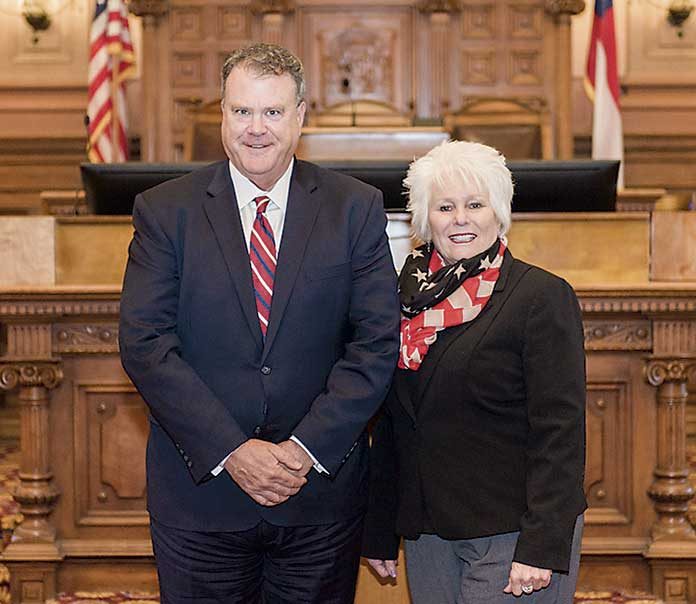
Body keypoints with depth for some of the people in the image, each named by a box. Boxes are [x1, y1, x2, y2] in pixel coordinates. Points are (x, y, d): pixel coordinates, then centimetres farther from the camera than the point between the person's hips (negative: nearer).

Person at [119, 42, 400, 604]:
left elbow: (377, 342, -5)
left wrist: (306, 448, -15)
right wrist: (230, 451, -17)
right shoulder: (164, 211, -1)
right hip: (199, 490, 0)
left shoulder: (356, 209, 0)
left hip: (322, 489, 1)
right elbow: (145, 344, -8)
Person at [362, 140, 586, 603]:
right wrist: (379, 534, 13)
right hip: (426, 531, 5)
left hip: (512, 532, -5)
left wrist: (542, 547, -19)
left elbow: (561, 430, -13)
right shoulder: (411, 297, 9)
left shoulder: (543, 296, -8)